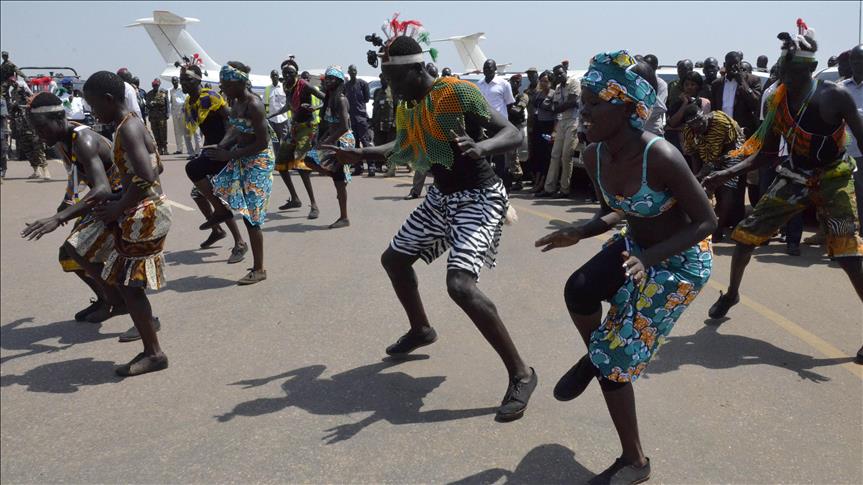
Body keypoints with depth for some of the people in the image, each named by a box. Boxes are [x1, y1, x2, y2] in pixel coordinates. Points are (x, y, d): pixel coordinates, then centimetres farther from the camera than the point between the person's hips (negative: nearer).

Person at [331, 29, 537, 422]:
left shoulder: (457, 92, -20)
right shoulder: (406, 107, 5)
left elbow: (513, 135, -24)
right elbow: (402, 148, 25)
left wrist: (481, 147, -43)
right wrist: (361, 154, 19)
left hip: (479, 198, -9)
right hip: (441, 197, 9)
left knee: (460, 285, -26)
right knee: (393, 259, 19)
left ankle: (521, 374, -13)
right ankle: (421, 330, 43)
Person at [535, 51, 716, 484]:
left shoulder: (661, 157, -32)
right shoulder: (594, 155, -11)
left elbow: (706, 221, -22)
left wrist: (649, 257, -34)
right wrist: (579, 232, -14)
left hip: (681, 261, -5)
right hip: (635, 245, 6)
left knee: (615, 357, -4)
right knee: (578, 290, -26)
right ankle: (594, 356, 9)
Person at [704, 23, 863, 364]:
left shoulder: (834, 96, -20)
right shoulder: (778, 101, -4)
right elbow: (765, 153, 5)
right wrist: (725, 174, -5)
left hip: (833, 179, -5)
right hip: (794, 179, 5)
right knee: (745, 233, 6)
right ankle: (731, 294, 30)